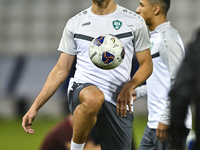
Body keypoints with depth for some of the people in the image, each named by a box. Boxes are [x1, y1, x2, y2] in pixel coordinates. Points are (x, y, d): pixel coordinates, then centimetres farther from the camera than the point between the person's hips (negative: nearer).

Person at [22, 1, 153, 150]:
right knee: (94, 97, -38)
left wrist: (129, 87, -10)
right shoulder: (75, 23, 12)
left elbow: (146, 64, 12)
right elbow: (60, 71, 15)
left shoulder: (134, 21, 8)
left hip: (118, 104, 1)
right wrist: (35, 107, 7)